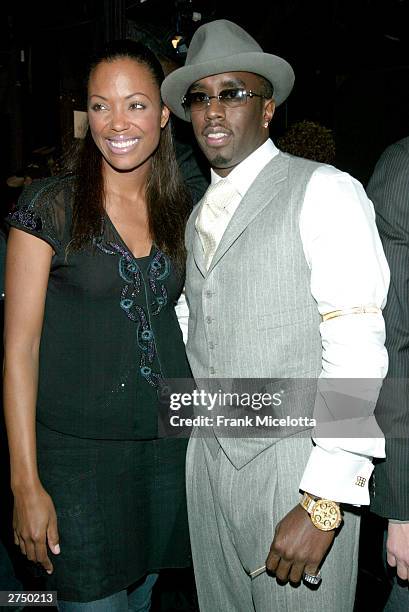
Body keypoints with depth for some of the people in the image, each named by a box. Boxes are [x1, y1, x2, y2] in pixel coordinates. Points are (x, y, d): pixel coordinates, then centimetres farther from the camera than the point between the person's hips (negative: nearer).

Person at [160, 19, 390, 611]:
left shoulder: (324, 191, -11)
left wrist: (323, 504, -21)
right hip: (209, 459, 6)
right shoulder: (199, 215, 13)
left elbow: (358, 353, -18)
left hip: (297, 470, -6)